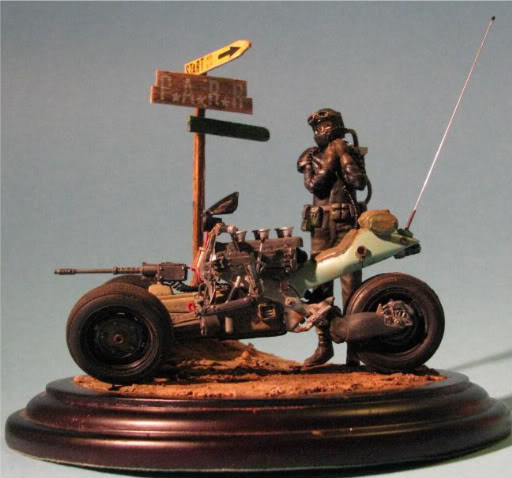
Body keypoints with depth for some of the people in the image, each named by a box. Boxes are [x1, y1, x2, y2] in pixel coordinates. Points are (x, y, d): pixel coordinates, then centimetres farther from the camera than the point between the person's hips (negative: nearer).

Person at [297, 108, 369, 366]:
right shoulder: (310, 157, 11)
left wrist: (344, 156, -9)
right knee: (319, 285, 2)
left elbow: (360, 182, -9)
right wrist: (329, 160, -10)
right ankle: (324, 344, 10)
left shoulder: (351, 154, 8)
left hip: (348, 224, -2)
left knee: (351, 284, -7)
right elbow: (313, 184, -6)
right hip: (321, 226, 2)